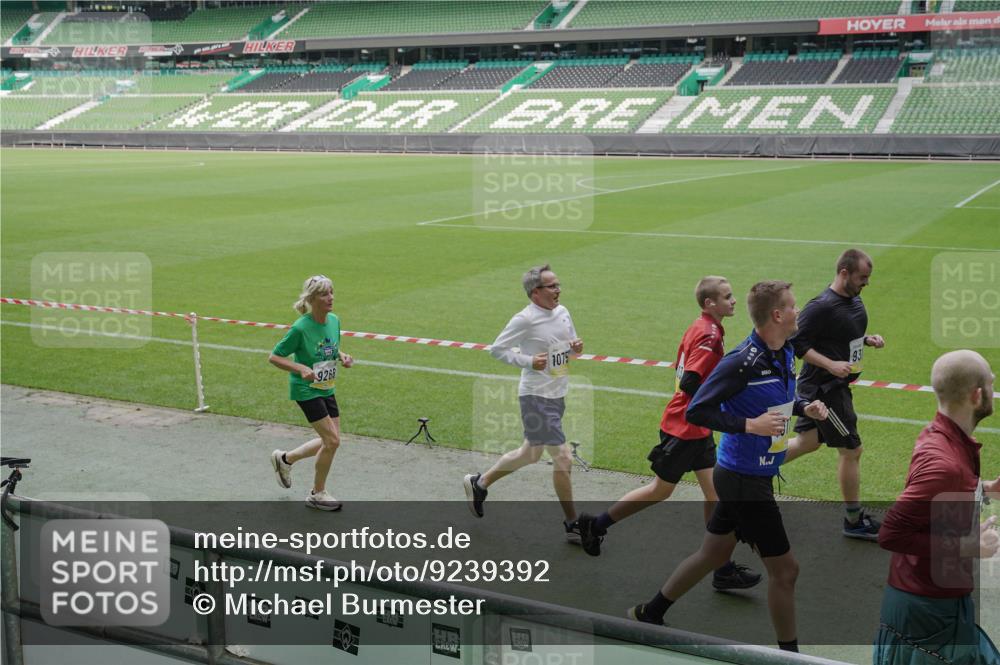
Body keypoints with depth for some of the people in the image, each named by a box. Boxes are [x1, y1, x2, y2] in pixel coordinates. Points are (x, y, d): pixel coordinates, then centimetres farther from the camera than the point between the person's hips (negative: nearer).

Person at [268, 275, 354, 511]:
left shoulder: (334, 320, -2)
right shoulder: (300, 328, -22)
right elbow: (274, 357, -14)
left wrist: (343, 356, -5)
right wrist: (301, 368, -27)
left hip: (326, 389, 8)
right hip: (306, 390, -8)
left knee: (330, 441, 11)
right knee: (332, 441, -9)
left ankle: (285, 459, 34)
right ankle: (318, 494, 12)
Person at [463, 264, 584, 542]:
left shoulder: (563, 313, 6)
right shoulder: (525, 320, -17)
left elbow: (570, 348, 18)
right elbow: (497, 349, -10)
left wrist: (576, 349, -5)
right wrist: (528, 361, -21)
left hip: (557, 396, 9)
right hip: (536, 397, -9)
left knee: (530, 454, 21)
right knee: (563, 459, -7)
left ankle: (479, 483, 40)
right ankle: (573, 525, 6)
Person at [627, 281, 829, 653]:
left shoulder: (785, 354, 4)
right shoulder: (742, 362, -23)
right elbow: (696, 411, -22)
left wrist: (803, 408, 2)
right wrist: (750, 425, -27)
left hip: (746, 476, 9)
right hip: (745, 480, -9)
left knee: (713, 554, 21)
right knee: (784, 569, 2)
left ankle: (649, 615, 37)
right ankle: (789, 652, 20)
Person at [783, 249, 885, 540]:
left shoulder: (855, 300, 7)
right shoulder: (821, 306, -23)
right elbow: (795, 342, -22)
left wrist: (867, 339, 2)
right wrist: (831, 365, -27)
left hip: (836, 385, 9)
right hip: (824, 387, -9)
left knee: (807, 442, 19)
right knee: (851, 450, 1)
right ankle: (854, 521, 15)